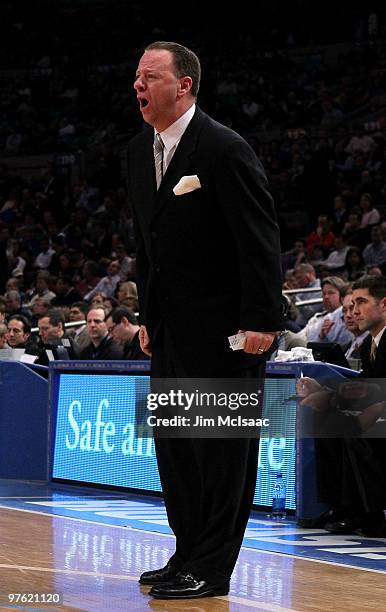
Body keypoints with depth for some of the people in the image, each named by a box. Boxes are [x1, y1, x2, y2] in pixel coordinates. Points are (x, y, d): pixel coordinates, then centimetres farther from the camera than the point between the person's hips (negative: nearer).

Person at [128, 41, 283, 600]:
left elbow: (260, 239, -15)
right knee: (174, 445, 11)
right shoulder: (140, 152, 10)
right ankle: (190, 555, 22)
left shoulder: (224, 149, -14)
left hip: (223, 330, -8)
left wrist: (261, 320, -19)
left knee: (222, 449, -2)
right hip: (172, 330, 8)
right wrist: (148, 317, 16)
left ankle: (210, 570, 1)